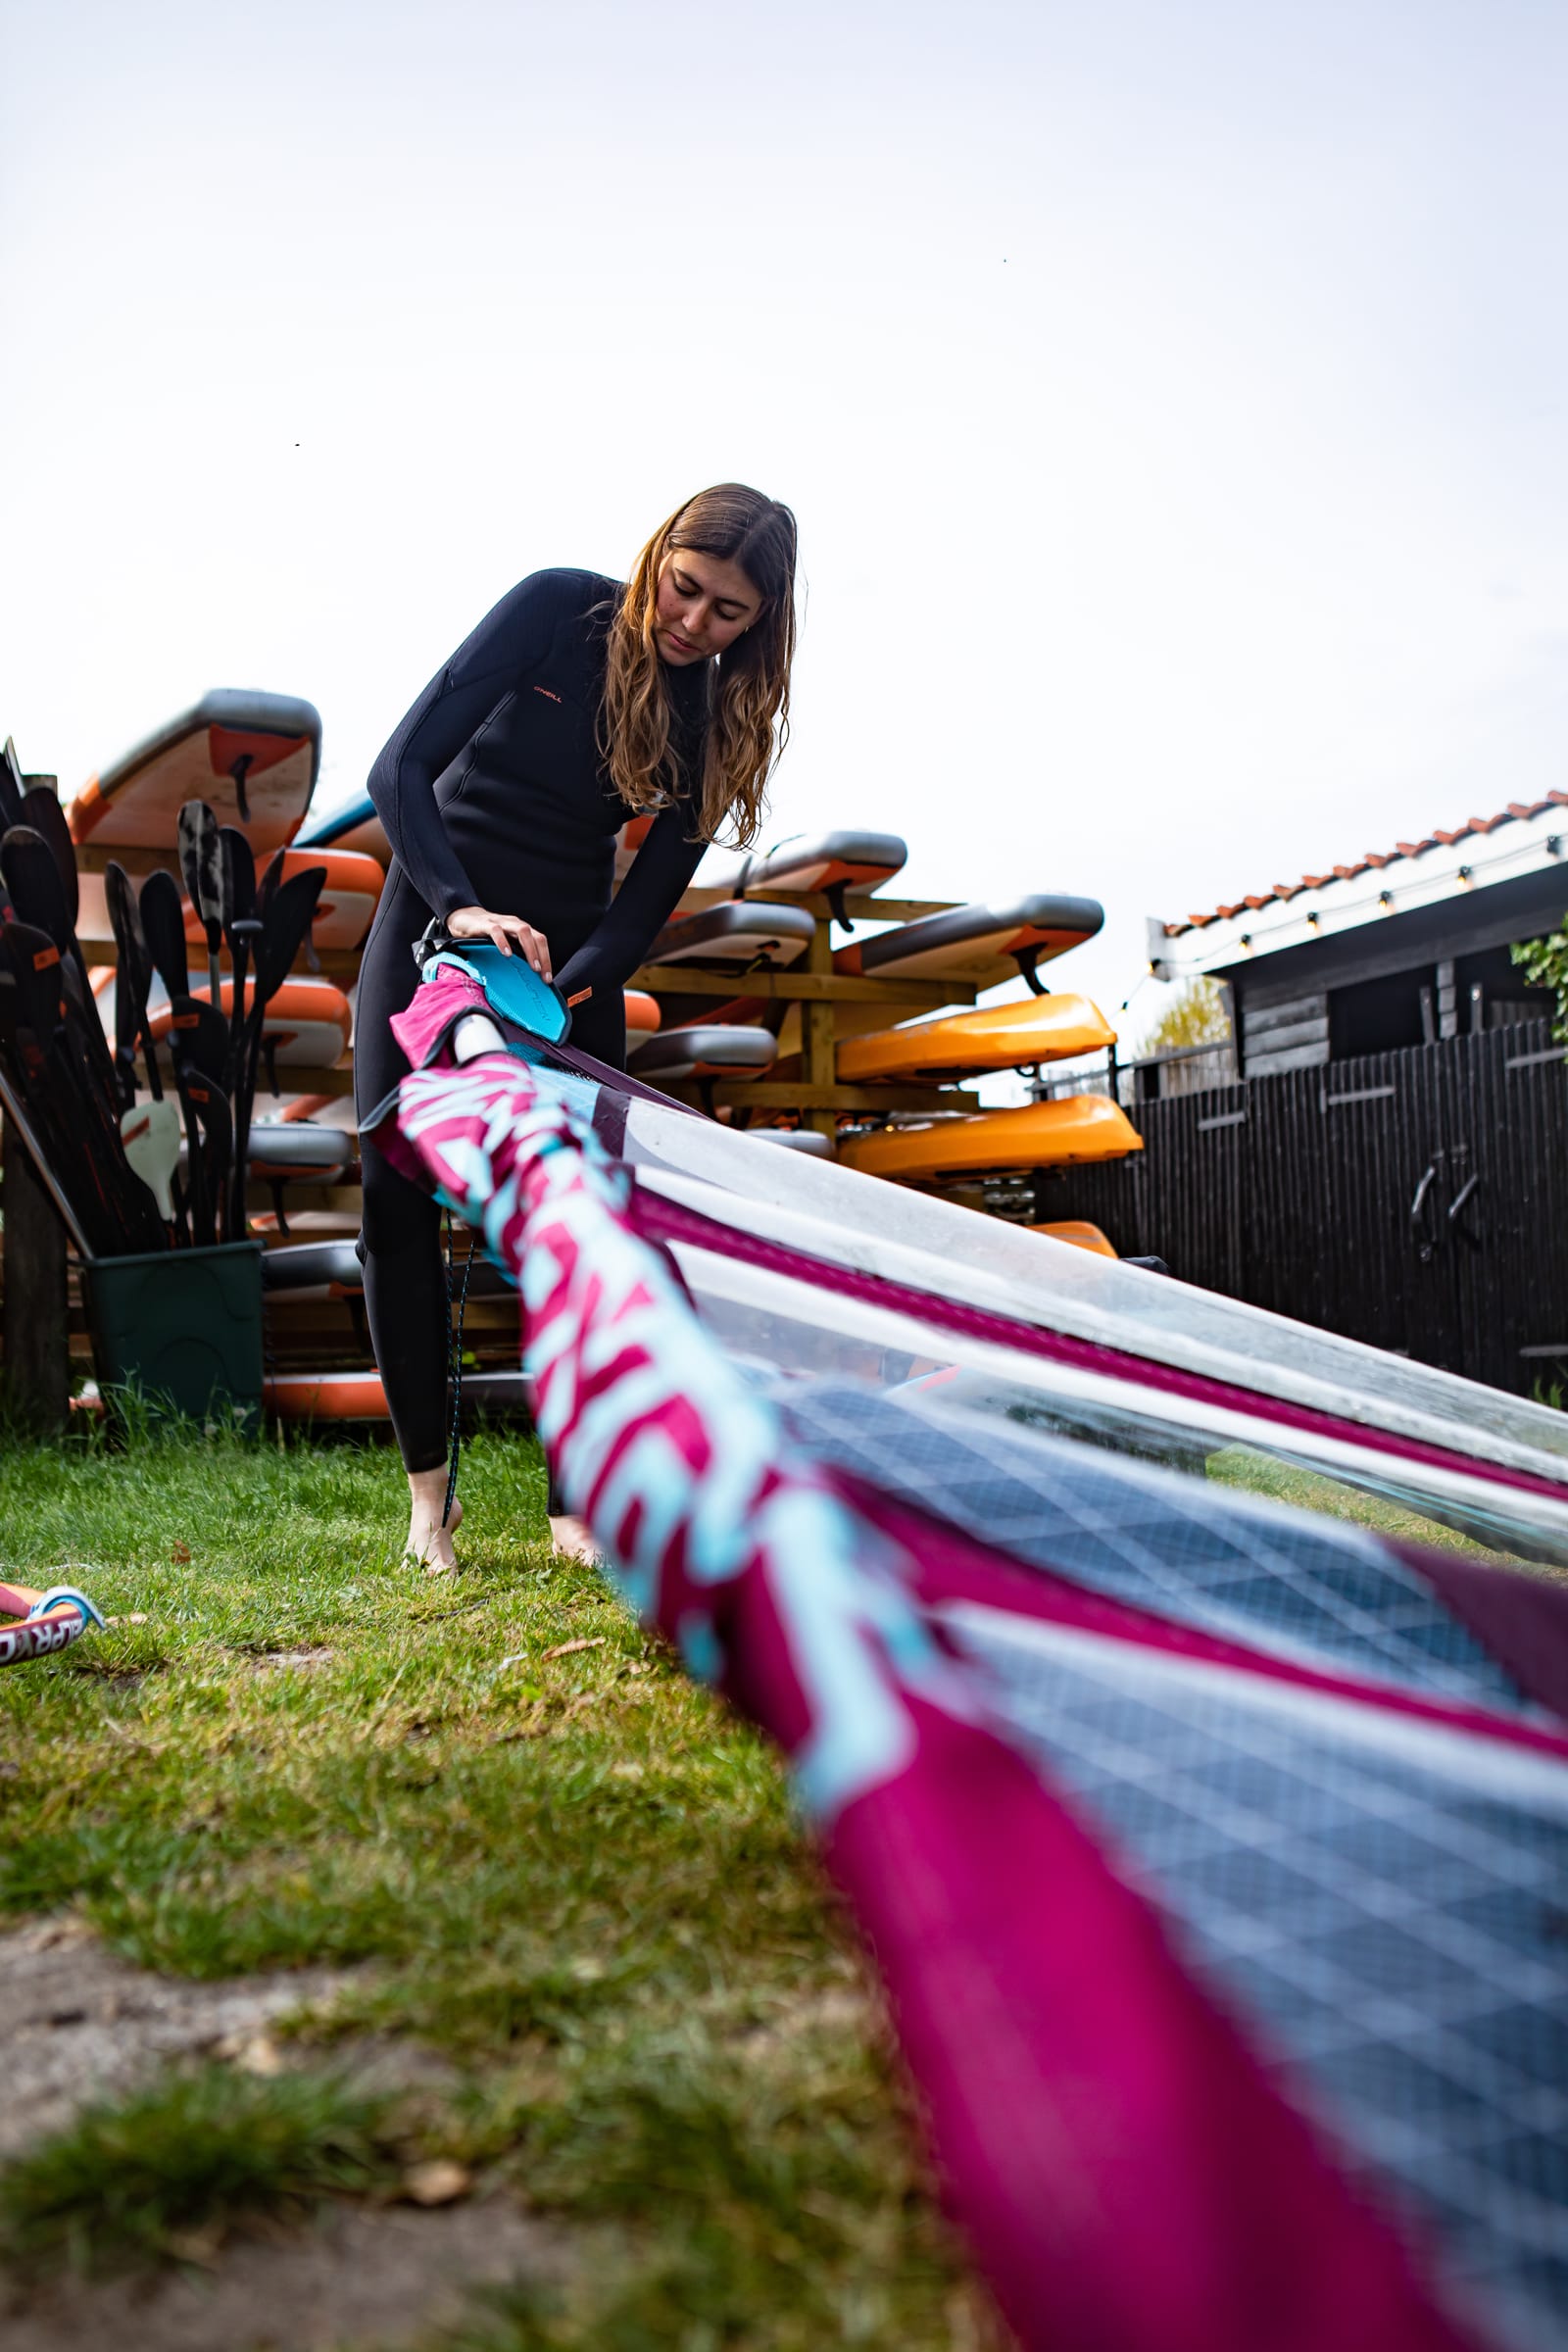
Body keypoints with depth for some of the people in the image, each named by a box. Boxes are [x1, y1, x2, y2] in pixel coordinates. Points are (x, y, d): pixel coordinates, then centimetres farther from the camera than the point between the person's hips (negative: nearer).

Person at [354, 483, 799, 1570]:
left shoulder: (723, 711, -6)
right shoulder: (558, 609, -13)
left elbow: (654, 888, -8)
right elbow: (402, 766, -18)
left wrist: (564, 995, -25)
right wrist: (461, 909, -33)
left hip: (572, 949, 2)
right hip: (434, 914, -1)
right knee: (396, 1190, -10)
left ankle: (580, 1503, -2)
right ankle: (428, 1479, 2)